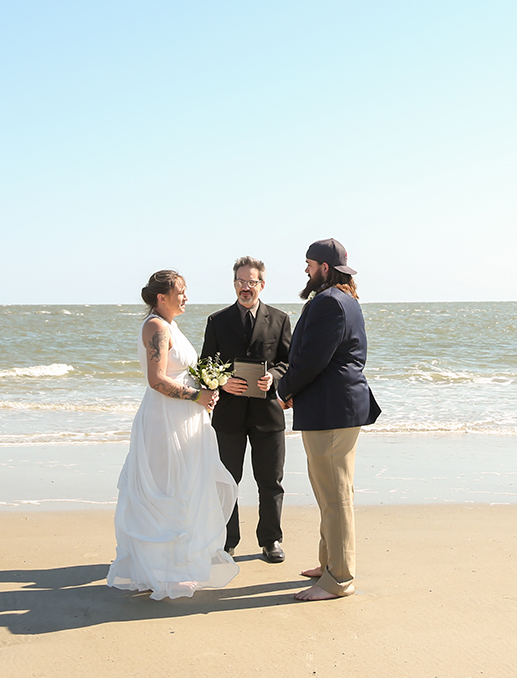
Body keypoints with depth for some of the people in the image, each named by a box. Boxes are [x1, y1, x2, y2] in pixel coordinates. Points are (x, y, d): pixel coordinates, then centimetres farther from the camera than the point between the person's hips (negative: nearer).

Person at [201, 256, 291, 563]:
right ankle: (227, 542, 19)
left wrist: (273, 376, -17)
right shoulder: (217, 321, 7)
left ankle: (271, 540, 21)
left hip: (267, 411, 0)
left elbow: (290, 362, 3)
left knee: (271, 481, 7)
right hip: (229, 412, 0)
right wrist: (222, 382, -15)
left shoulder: (280, 319, 6)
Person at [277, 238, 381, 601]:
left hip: (330, 411, -11)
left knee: (335, 495, -4)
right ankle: (332, 562, 29)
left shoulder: (327, 302, -16)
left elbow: (311, 359, -21)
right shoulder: (347, 300, 18)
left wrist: (286, 389, -4)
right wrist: (295, 389, 10)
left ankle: (339, 579, 3)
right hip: (344, 406, 11)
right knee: (331, 491, 18)